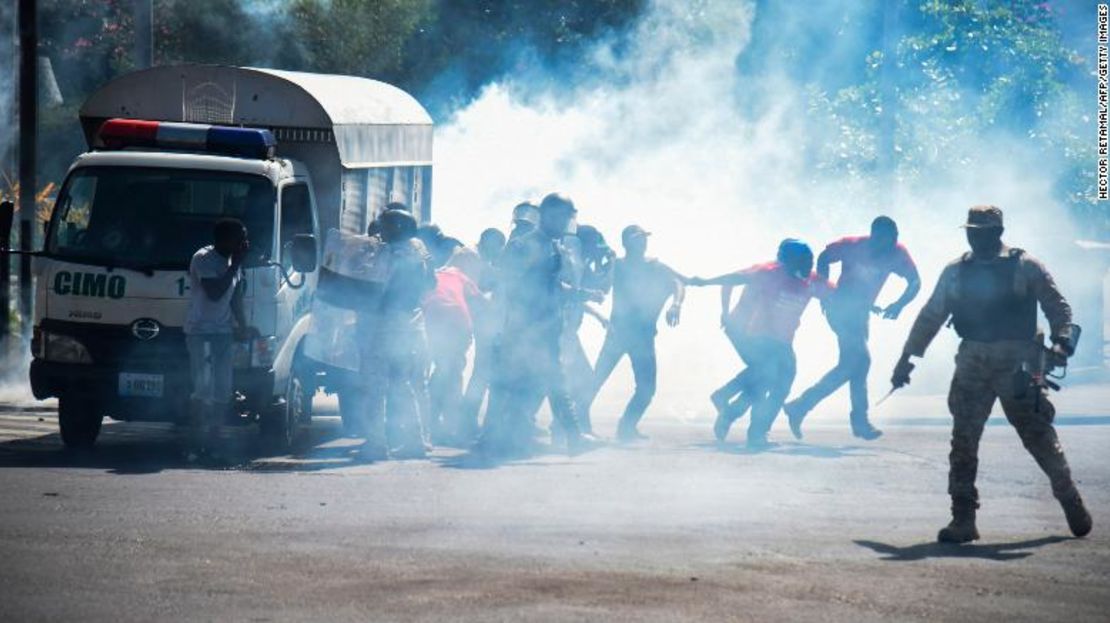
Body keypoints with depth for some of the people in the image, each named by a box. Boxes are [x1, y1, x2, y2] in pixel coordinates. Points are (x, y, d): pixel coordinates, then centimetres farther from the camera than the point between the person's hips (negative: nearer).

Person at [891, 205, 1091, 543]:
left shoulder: (1026, 267, 0)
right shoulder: (956, 272, 11)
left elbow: (1058, 307, 0)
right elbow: (930, 316, 17)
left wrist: (1062, 341, -18)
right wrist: (908, 357, 14)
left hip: (1017, 364, -4)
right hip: (972, 364, 4)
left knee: (1038, 435, 0)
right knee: (963, 440, -3)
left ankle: (1070, 500, 16)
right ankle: (963, 519, -1)